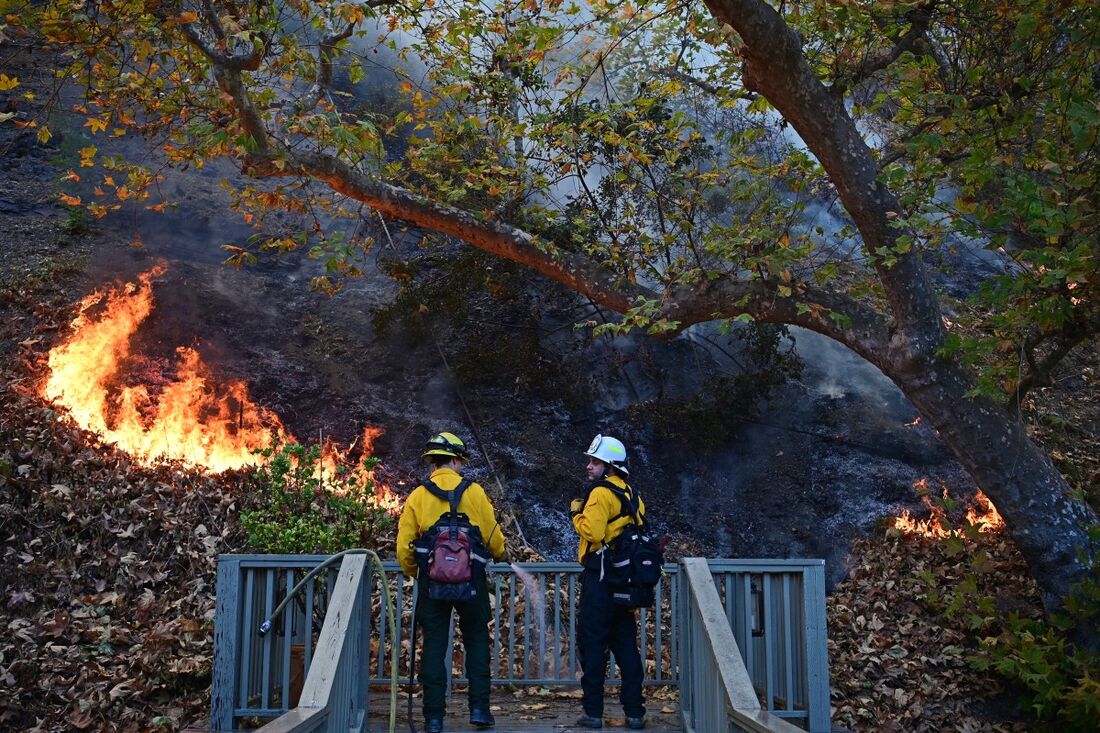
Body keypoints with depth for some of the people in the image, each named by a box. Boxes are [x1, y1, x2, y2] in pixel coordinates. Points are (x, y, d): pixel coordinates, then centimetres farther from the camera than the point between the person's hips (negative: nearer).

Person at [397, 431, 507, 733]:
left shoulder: (417, 497, 1)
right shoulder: (473, 491, -2)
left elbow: (404, 548, -2)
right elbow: (493, 536, 1)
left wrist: (414, 573, 17)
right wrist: (500, 554, 23)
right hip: (470, 577, -1)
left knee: (434, 646, 8)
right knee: (476, 641, 15)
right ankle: (479, 708, 12)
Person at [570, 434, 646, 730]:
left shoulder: (601, 493, -12)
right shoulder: (630, 493, 14)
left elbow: (593, 532, -22)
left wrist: (576, 514, -7)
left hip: (600, 576, -8)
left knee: (592, 642, 0)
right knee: (625, 644, 11)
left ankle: (593, 712, 3)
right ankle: (635, 713, 13)